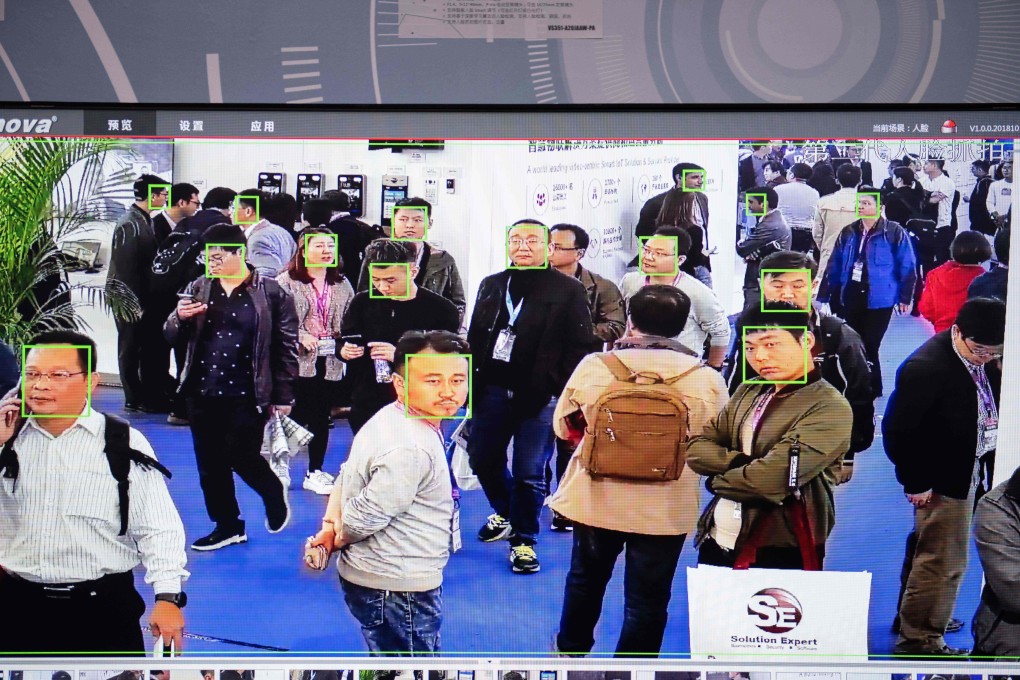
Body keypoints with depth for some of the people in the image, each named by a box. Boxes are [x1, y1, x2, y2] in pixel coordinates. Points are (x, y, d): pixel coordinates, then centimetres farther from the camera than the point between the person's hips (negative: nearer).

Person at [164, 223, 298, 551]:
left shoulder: (271, 293, -5)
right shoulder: (198, 288, 7)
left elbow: (286, 347, -4)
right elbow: (171, 335, 10)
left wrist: (283, 396, -5)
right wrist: (180, 318, -14)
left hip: (247, 396, -5)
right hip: (202, 393, 5)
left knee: (242, 457, -4)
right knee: (210, 463, 11)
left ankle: (274, 494, 28)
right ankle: (227, 526, 27)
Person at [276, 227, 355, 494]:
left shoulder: (342, 285, 11)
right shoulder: (287, 281, -4)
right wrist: (301, 336, -18)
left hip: (329, 360, 4)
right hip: (297, 360, -4)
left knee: (321, 417, 9)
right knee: (295, 415, -3)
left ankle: (315, 471, 19)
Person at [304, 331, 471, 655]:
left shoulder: (389, 418, 2)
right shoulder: (411, 450, -29)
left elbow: (348, 474, 9)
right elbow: (363, 517, -25)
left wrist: (330, 523, -2)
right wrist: (338, 539, -5)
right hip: (396, 588, -10)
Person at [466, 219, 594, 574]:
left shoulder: (569, 290, -3)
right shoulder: (490, 285, 12)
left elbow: (580, 346, -5)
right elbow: (474, 338, 15)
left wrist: (561, 391, -11)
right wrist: (470, 384, 9)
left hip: (540, 396, -5)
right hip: (493, 390, 5)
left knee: (529, 474, 1)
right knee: (482, 458, 13)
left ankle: (524, 540, 20)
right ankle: (505, 513, 41)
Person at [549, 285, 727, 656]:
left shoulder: (594, 365, -12)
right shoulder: (707, 380, -13)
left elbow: (564, 426, 0)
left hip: (597, 498, 2)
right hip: (667, 509, -2)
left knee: (586, 580, 26)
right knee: (647, 600, 12)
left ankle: (570, 648, 46)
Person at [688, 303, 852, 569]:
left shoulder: (829, 408, -16)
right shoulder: (748, 392, 7)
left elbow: (773, 478, -24)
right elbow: (697, 449, 2)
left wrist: (718, 480, -7)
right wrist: (743, 463, -16)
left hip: (779, 553, -6)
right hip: (718, 539, 6)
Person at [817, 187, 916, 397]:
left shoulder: (895, 233, -7)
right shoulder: (848, 232, 8)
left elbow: (907, 267, -4)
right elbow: (834, 267, 10)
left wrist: (905, 298, -6)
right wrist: (825, 296, 8)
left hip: (878, 301, -5)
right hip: (850, 299, 5)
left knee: (869, 348, -1)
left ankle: (872, 389, 17)